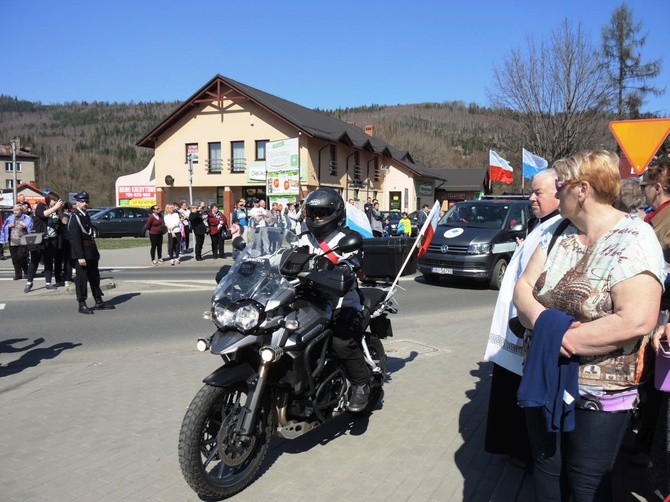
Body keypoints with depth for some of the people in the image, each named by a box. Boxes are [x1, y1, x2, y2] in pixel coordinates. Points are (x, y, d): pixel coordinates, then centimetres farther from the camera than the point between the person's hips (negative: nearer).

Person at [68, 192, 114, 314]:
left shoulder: (86, 216, 14)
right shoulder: (74, 217, -12)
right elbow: (74, 239, -19)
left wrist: (96, 252, 17)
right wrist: (80, 257, -23)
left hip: (91, 253, 9)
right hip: (81, 254, -9)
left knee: (95, 278, 13)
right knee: (81, 279, -2)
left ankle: (99, 302, 21)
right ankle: (82, 305, 6)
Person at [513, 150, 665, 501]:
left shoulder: (633, 240, -16)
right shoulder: (557, 232, 4)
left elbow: (636, 321, -27)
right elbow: (523, 287, 1)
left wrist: (564, 339, -21)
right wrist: (546, 324, -19)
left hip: (599, 394, -6)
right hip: (545, 380, 6)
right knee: (546, 468, 19)